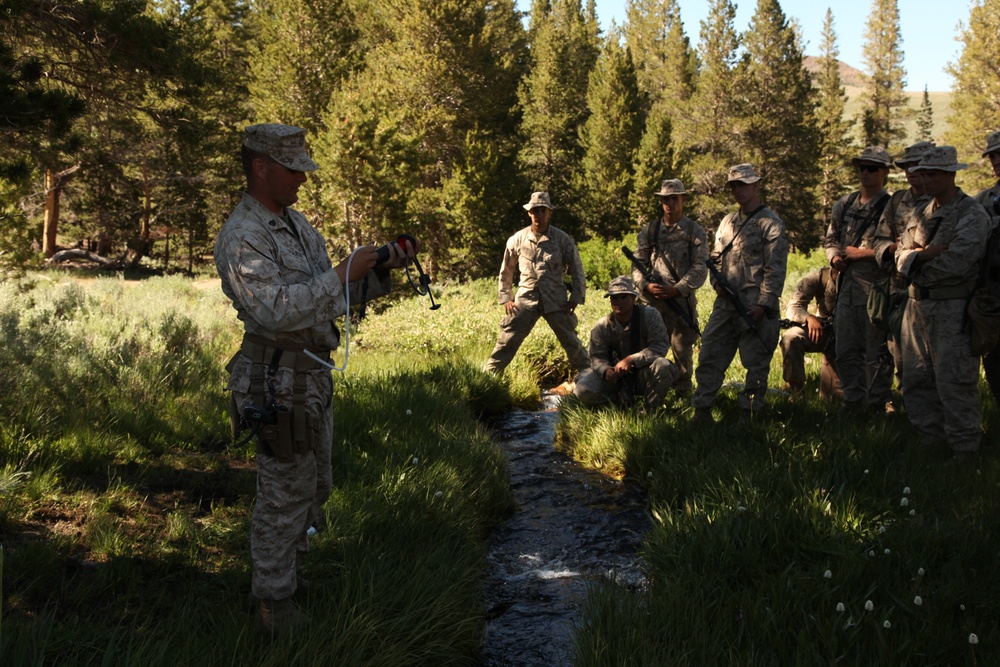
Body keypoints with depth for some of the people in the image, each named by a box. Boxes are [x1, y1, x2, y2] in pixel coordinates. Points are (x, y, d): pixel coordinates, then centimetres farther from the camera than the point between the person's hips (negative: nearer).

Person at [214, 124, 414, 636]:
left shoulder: (296, 223, 12)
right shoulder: (241, 238, -17)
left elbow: (334, 297, 14)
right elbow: (275, 310, -30)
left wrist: (379, 270, -2)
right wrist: (342, 273, -28)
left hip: (312, 376, 9)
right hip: (278, 383, -9)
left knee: (315, 485, 20)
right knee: (284, 492, 2)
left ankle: (289, 565, 39)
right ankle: (274, 599, 17)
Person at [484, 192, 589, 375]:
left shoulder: (563, 239, -1)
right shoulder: (517, 240, 2)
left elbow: (576, 270, 4)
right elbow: (506, 272, 13)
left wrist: (576, 298, -3)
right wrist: (506, 298, 7)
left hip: (556, 300, 0)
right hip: (525, 298, 1)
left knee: (571, 342, 5)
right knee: (507, 341, -1)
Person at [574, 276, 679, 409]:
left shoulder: (650, 315, -15)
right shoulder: (602, 326, -8)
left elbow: (660, 346, -21)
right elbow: (597, 357, -5)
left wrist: (631, 359, -32)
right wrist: (606, 370, -30)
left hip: (644, 374, -2)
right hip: (617, 376, 2)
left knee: (662, 366, -36)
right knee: (583, 390, -22)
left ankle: (651, 410, -11)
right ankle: (624, 397, 4)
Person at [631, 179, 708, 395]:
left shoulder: (694, 231, 4)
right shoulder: (648, 230, 12)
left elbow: (700, 268, -3)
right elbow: (638, 264, 9)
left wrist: (676, 289, -14)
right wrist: (646, 286, -10)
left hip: (682, 299, -2)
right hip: (651, 299, 2)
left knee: (682, 349, 3)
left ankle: (683, 392, 16)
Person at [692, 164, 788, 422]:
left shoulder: (771, 223, -4)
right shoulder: (728, 222, 17)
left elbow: (775, 269, -10)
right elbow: (716, 257, 23)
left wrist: (763, 304, -16)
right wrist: (716, 281, 3)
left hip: (755, 306, -6)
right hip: (725, 304, 6)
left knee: (756, 364, 2)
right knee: (709, 356, 4)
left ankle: (748, 411, 12)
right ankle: (702, 408, 10)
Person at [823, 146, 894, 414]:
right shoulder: (844, 205, 13)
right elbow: (830, 239, 23)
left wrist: (861, 254, -14)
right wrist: (835, 257, 3)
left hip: (877, 288, -6)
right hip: (847, 285, 6)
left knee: (877, 353, 0)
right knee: (846, 351, 10)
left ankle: (878, 405, 11)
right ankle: (853, 402, 22)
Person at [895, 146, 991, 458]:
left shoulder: (973, 216, -9)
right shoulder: (921, 215, 15)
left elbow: (954, 263, -20)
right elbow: (901, 257, 7)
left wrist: (916, 262, -5)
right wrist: (927, 253, -14)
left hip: (952, 310, -8)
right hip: (917, 305, 8)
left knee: (954, 383, -6)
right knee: (916, 382, 12)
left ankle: (964, 450, 4)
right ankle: (930, 441, 24)